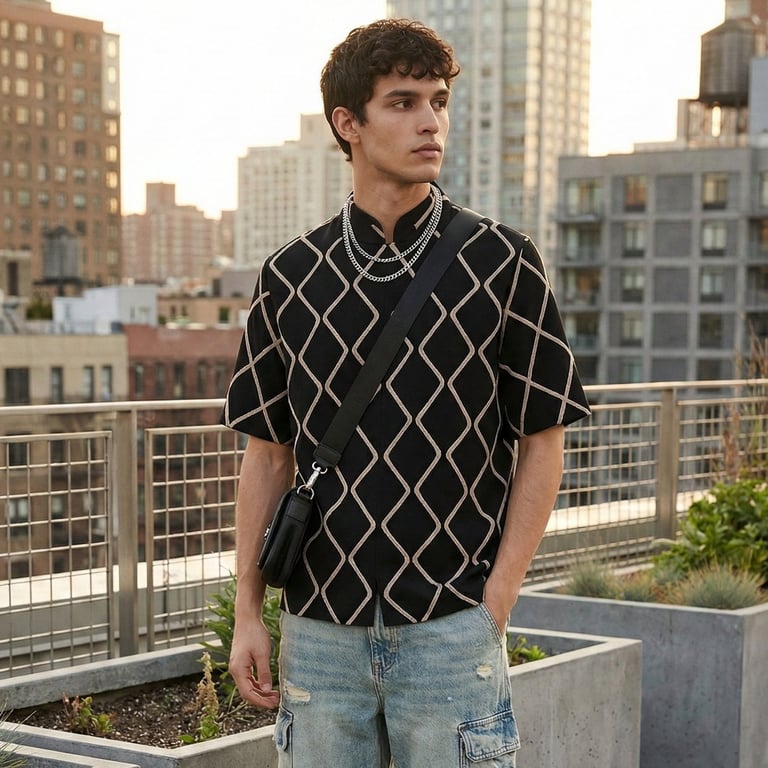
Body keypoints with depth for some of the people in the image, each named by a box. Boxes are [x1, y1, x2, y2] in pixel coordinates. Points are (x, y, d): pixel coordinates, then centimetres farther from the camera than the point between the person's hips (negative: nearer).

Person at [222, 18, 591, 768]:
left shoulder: (501, 263, -1)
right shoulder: (290, 276, 5)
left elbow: (541, 444, 1)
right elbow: (267, 453, 9)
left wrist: (495, 605, -6)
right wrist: (246, 613, 4)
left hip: (450, 627, -2)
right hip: (318, 625, 2)